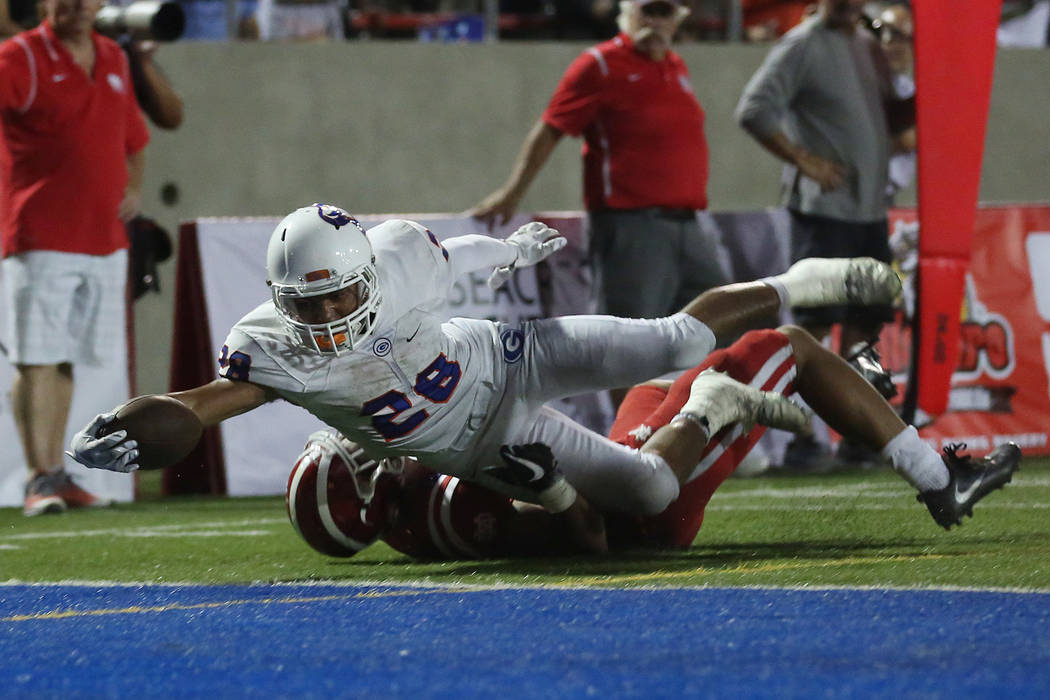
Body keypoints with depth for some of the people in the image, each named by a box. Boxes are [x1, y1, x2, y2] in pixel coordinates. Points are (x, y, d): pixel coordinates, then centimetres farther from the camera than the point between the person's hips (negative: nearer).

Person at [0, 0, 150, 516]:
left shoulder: (114, 59, 14)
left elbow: (134, 134, 28)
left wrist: (134, 186, 10)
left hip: (105, 238, 6)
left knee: (65, 360, 12)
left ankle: (57, 473, 18)